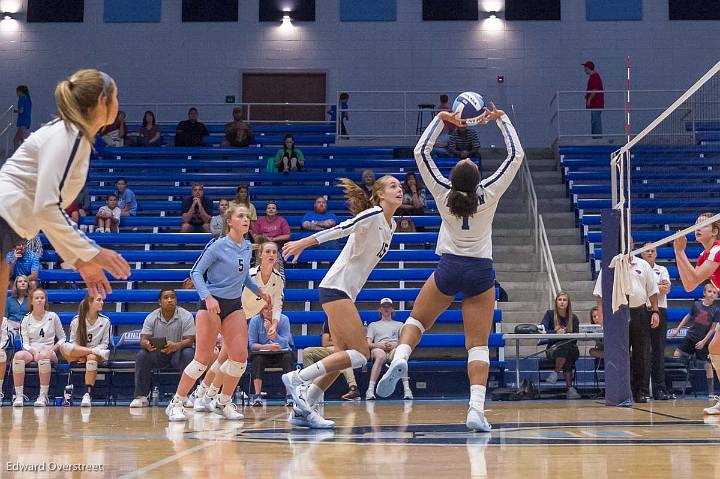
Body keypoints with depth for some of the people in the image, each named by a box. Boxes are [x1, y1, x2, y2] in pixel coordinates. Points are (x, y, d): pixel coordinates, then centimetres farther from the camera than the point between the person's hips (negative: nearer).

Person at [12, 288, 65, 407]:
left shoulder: (52, 316, 9)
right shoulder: (26, 319, 10)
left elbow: (62, 338, 12)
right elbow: (25, 343, 3)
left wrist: (53, 348, -7)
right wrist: (34, 351, -18)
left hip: (48, 352, -1)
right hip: (30, 351, 1)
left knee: (44, 355, -40)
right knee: (18, 355, -35)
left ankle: (43, 395, -36)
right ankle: (18, 396, -31)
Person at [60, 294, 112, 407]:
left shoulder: (105, 321, 5)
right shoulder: (76, 320, 4)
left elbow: (104, 344, 4)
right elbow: (73, 342, 4)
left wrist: (83, 354, -10)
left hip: (97, 356, 0)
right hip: (77, 355, 0)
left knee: (92, 358, -38)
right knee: (64, 347, -30)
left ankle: (88, 394, -40)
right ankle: (95, 351, -28)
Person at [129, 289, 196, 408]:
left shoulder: (186, 316, -9)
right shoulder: (151, 318, -3)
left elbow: (189, 340, -17)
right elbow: (143, 340, -9)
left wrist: (176, 346, -40)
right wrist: (147, 345, -36)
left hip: (177, 354, -2)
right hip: (157, 355, 2)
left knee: (188, 353, -34)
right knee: (141, 355, -26)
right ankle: (141, 396, -18)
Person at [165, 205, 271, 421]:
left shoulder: (247, 247, 7)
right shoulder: (218, 245, -13)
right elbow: (196, 272, -12)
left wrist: (259, 291, 12)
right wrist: (207, 297, -24)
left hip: (234, 306, 6)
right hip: (211, 304, -6)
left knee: (240, 356, -6)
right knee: (203, 359, -9)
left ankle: (223, 402, 14)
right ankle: (176, 404, 6)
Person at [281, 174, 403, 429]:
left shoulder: (390, 225, 17)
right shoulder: (372, 214, -10)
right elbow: (341, 229, -22)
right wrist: (303, 243, -30)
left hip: (346, 292, 9)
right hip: (336, 288, -9)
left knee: (344, 357, 5)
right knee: (360, 354, -13)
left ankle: (301, 409, 6)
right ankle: (297, 378, -10)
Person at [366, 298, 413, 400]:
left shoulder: (399, 324, 30)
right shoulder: (373, 325, 29)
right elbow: (368, 344, 15)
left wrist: (394, 345, -6)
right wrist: (380, 345, -6)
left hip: (395, 349, 0)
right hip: (378, 349, 0)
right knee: (380, 356, -40)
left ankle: (407, 389, -49)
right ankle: (370, 390, -50)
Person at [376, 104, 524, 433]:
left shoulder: (443, 193, -8)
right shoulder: (489, 194, -10)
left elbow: (421, 152, 1)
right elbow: (516, 155, 0)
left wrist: (442, 119, 6)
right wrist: (500, 119, 7)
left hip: (449, 269, 0)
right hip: (481, 272, 0)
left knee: (416, 320, 19)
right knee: (479, 344, -2)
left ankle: (400, 358, -12)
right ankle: (476, 409, -16)